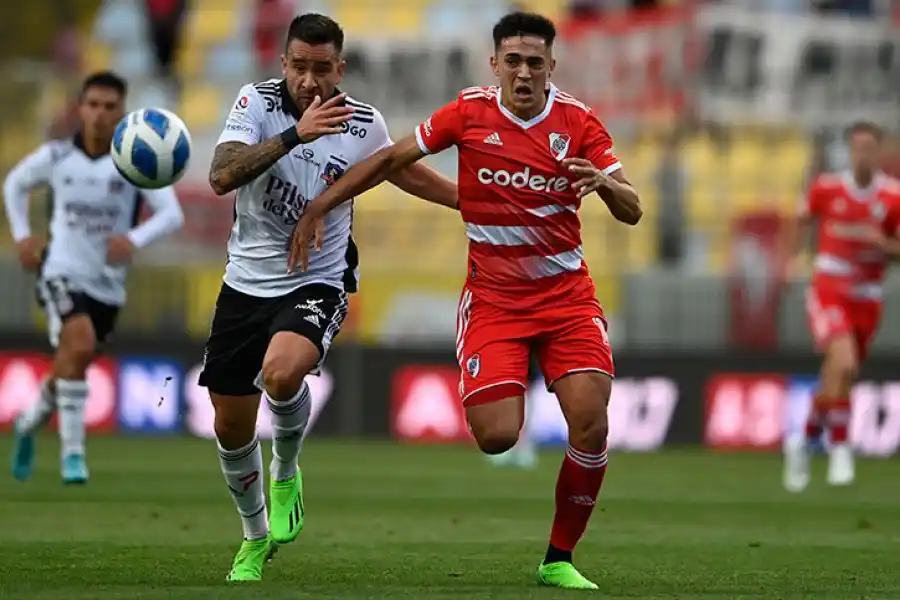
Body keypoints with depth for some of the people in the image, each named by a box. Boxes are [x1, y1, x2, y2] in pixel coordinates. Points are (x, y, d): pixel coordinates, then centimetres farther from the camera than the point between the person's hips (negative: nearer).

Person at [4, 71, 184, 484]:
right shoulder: (56, 157, -6)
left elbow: (171, 213, -20)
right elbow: (14, 184, 15)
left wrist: (135, 239, -37)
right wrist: (22, 235, 6)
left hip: (108, 283, 2)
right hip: (62, 271, -2)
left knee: (71, 367, 16)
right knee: (79, 345, -28)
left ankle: (30, 423, 48)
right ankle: (72, 453, -20)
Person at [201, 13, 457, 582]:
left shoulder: (365, 124, -7)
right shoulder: (258, 102, -11)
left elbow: (406, 172, 15)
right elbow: (222, 177, -27)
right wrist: (296, 134, -35)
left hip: (317, 284, -2)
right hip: (247, 282, 2)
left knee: (282, 373, -33)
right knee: (232, 427, 8)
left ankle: (286, 472, -2)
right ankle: (256, 536, 35)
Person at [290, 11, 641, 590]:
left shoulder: (577, 121, -4)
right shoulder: (471, 112, -5)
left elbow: (632, 211, -4)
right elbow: (392, 159, 6)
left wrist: (604, 182, -27)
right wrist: (318, 208, 4)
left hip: (567, 295, 1)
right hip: (493, 298, 0)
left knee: (591, 426, -15)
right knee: (496, 437, -16)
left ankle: (559, 560, 2)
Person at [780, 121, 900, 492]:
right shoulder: (827, 188, -2)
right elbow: (800, 223, 15)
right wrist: (786, 261, 3)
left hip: (867, 300, 2)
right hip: (828, 291, -2)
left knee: (837, 381, 11)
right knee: (844, 363, -26)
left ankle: (805, 441, 37)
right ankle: (840, 448, -15)